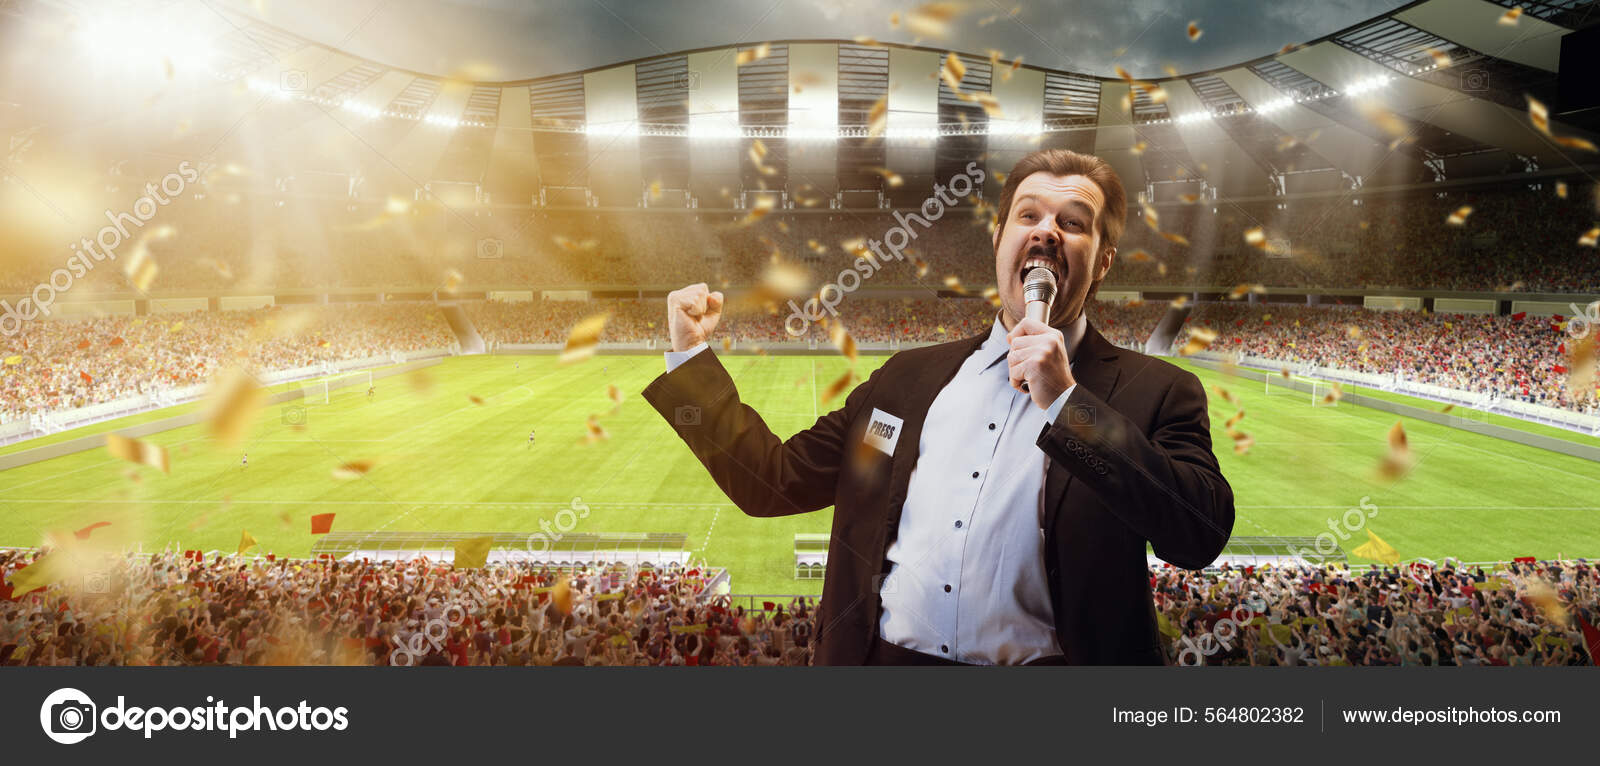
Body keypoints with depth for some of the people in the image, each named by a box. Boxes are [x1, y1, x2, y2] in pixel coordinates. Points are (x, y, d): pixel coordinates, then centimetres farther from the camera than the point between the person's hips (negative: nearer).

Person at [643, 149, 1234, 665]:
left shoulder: (1157, 393, 4)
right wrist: (691, 355, 10)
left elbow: (1203, 533, -10)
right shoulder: (909, 377, 13)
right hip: (880, 658, 4)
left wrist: (1064, 402, -13)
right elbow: (773, 483, 13)